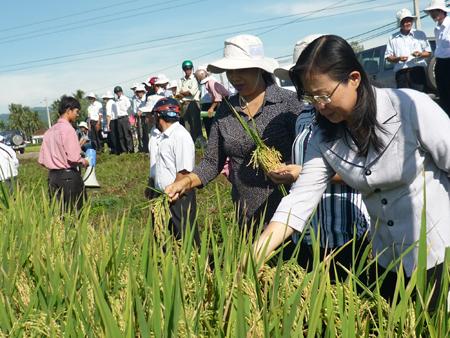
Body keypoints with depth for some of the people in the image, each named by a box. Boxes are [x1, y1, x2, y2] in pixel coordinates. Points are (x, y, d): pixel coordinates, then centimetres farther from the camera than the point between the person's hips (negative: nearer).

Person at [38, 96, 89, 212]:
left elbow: (41, 160, 12)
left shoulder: (49, 131, 12)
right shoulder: (68, 129, -10)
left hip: (52, 176, 7)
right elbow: (73, 158, -18)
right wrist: (84, 162, 0)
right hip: (69, 176, -7)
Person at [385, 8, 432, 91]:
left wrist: (420, 54, -7)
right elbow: (388, 57, 10)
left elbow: (428, 52, 15)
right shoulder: (393, 38, 13)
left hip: (418, 71, 0)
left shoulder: (420, 34, 14)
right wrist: (398, 58, -9)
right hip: (401, 73, 0)